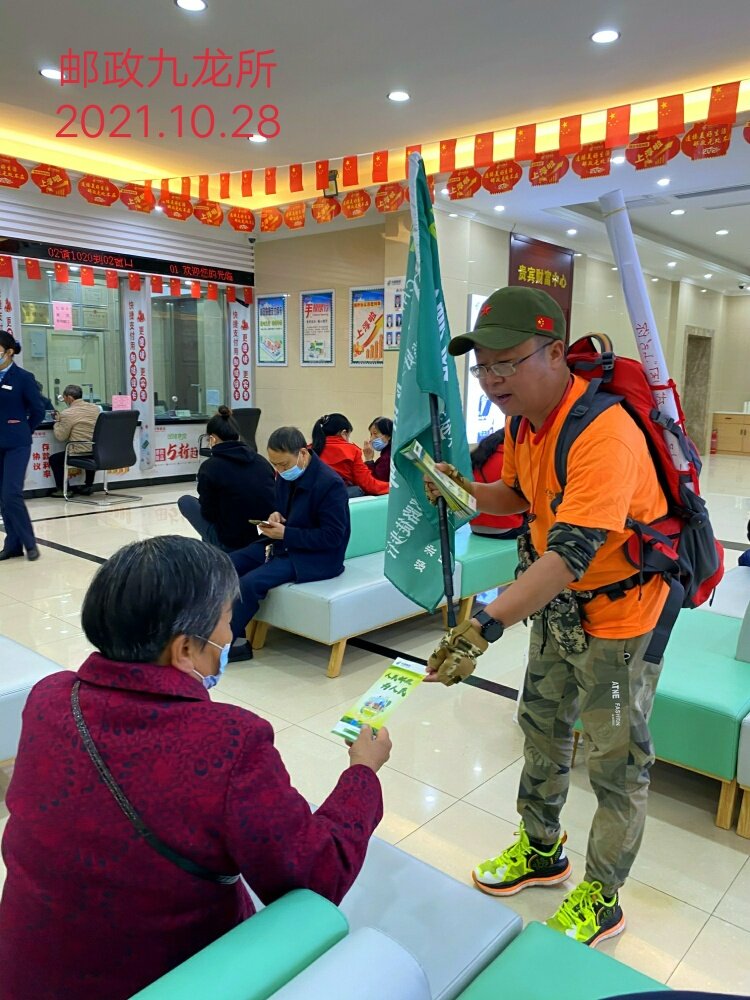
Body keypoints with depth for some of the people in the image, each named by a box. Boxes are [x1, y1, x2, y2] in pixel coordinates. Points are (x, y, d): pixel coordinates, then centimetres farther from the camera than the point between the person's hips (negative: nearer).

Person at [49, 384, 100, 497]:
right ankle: (88, 486, 39)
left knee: (54, 459, 17)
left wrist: (58, 421, 11)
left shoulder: (68, 414, -13)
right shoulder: (95, 408, 6)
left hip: (80, 454, -6)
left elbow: (60, 437, -5)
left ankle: (63, 489, 15)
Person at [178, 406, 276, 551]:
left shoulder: (210, 466, -9)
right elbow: (275, 501, 10)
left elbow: (209, 513, -3)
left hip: (231, 543, -6)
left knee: (185, 501, 18)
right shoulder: (261, 460, 4)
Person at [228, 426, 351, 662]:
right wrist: (275, 517, -6)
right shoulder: (286, 476, 2)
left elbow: (332, 537, -23)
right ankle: (235, 637, 0)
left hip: (316, 557, -9)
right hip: (283, 544, 9)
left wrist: (286, 534, -25)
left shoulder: (330, 483, -22)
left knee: (250, 582, -24)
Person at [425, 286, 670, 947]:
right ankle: (541, 850, 44)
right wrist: (469, 491, -8)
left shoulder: (604, 432, -33)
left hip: (619, 607, -8)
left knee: (616, 760, 7)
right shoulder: (524, 418, -4)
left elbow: (572, 551, -42)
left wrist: (486, 626, -50)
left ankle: (601, 899, 29)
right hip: (558, 601, 9)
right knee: (542, 725, 21)